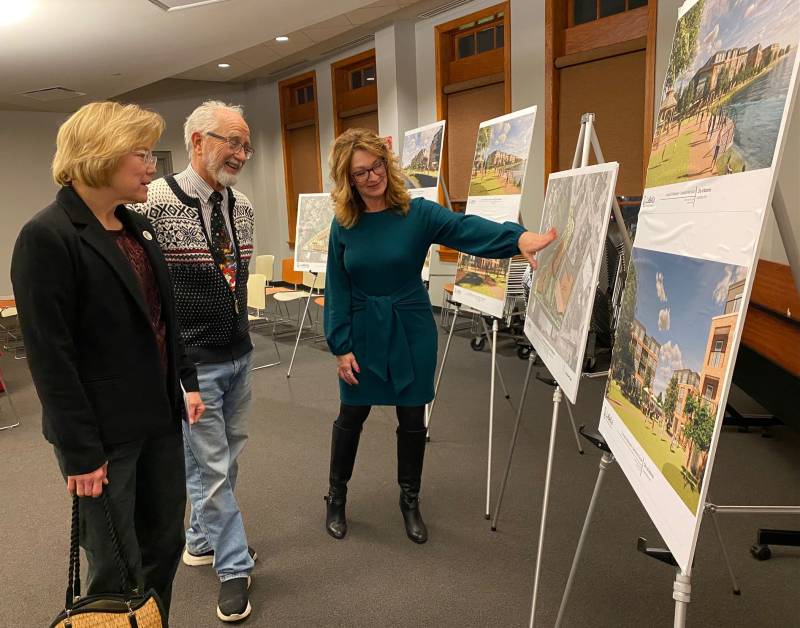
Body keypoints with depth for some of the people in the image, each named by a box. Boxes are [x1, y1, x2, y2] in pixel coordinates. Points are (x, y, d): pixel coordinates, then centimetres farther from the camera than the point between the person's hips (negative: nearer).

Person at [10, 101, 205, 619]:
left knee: (165, 542, 18)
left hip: (160, 418, 7)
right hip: (105, 433, -7)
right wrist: (81, 453, -16)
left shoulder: (138, 228, 8)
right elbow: (50, 357, -17)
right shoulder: (47, 238, -16)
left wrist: (187, 381, 12)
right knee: (118, 567, 8)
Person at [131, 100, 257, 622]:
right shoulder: (155, 202, -16)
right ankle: (234, 567, 23)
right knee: (211, 466, 5)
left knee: (227, 458, 19)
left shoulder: (242, 206, 5)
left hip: (240, 354, 7)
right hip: (192, 361, -7)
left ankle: (204, 540, 42)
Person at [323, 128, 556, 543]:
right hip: (363, 334, 1)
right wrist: (340, 346, -7)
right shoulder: (343, 225, -6)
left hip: (411, 331, 0)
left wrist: (518, 237, -45)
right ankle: (336, 497, 33)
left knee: (412, 419, 10)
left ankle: (410, 500, 31)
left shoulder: (417, 213, -11)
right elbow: (337, 289, -3)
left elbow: (467, 229, -27)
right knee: (351, 416, 11)